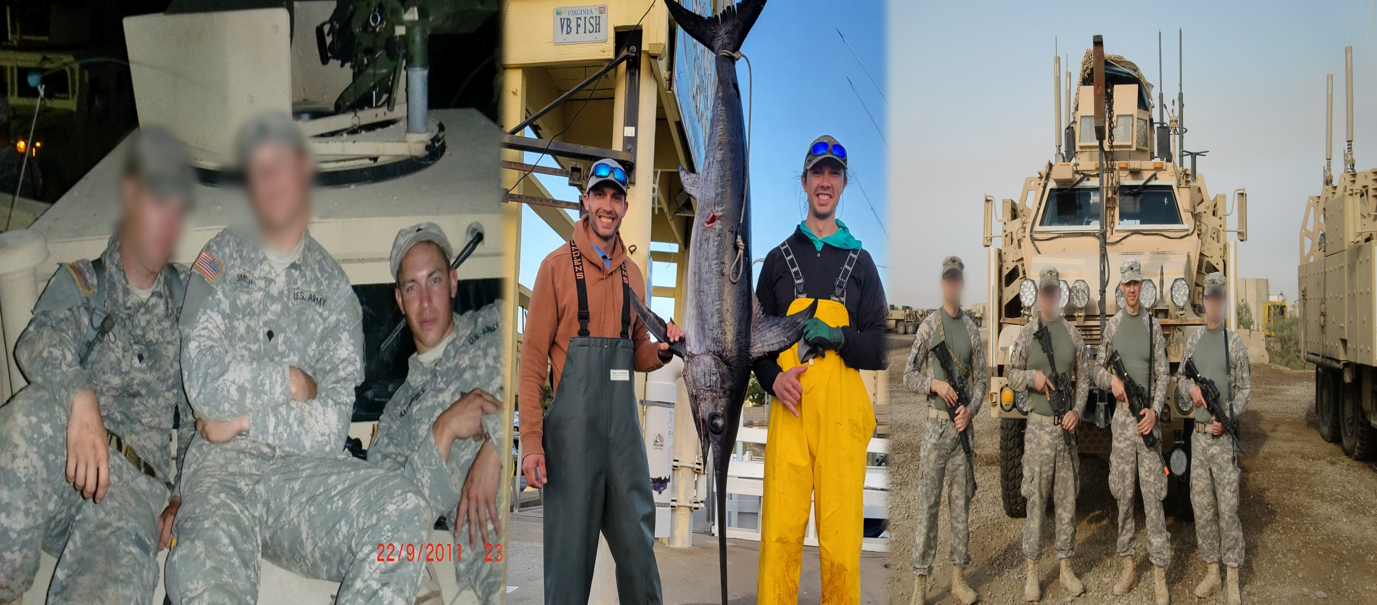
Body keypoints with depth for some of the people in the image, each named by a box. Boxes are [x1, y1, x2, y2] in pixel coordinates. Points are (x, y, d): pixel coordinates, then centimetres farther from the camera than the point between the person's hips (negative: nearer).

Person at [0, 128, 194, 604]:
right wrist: (81, 400, -29)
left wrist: (184, 498, 1)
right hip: (53, 469, 1)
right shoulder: (81, 282, 16)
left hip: (138, 483, -1)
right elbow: (40, 343, -7)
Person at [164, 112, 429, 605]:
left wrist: (245, 419, -5)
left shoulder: (333, 287, 11)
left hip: (304, 470, 2)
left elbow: (331, 429, 2)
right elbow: (204, 384, -3)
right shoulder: (220, 259, 12)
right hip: (222, 465, -1)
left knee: (402, 507, -31)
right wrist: (290, 381, 2)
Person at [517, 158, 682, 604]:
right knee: (570, 545, 2)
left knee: (638, 542, 8)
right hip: (572, 425, -4)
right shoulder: (557, 265, -1)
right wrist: (531, 440, -12)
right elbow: (533, 356, -5)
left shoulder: (632, 273, 14)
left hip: (624, 425, 5)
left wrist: (662, 351, -2)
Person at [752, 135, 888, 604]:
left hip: (843, 411, 0)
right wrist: (773, 377, -2)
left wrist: (838, 337, -8)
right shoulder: (779, 258, 18)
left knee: (842, 538, -5)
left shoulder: (860, 261, 16)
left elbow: (881, 348, 11)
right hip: (789, 408, 0)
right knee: (780, 533, -6)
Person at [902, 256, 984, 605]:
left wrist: (971, 409, -6)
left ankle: (958, 577, 18)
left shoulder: (971, 328, 8)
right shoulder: (928, 326, -1)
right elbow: (908, 376, -1)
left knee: (961, 502, 9)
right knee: (928, 503, -3)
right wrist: (935, 384, -17)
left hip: (964, 425, 4)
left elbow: (981, 378, 10)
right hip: (936, 425, -4)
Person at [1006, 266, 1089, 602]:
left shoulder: (1073, 334, 5)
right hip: (1038, 426, -2)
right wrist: (1032, 375, -15)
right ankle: (1032, 571, 8)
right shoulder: (1027, 333, 1)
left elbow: (1084, 378, 8)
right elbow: (1011, 374, 6)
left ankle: (1066, 567, 19)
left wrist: (1077, 410, -7)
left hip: (1065, 426, 2)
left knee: (1066, 499, 8)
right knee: (1035, 499, 1)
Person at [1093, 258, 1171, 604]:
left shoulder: (1153, 324, 3)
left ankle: (1159, 575, 2)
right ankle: (1128, 566, 18)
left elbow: (1163, 374, 2)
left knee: (1153, 496, -3)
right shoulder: (1113, 325, 7)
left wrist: (1154, 410, -12)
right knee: (1123, 494, 7)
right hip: (1121, 416, 2)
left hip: (1147, 418, -2)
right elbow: (1098, 369, 13)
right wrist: (1111, 380, -10)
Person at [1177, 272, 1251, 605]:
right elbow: (1179, 382, 14)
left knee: (1228, 508, -2)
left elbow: (1245, 389, -1)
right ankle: (1212, 572, 20)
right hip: (1198, 435, 4)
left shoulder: (1234, 341, -2)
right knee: (1201, 506, 9)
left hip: (1224, 436, -4)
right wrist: (1190, 388, -8)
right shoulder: (1193, 339, 9)